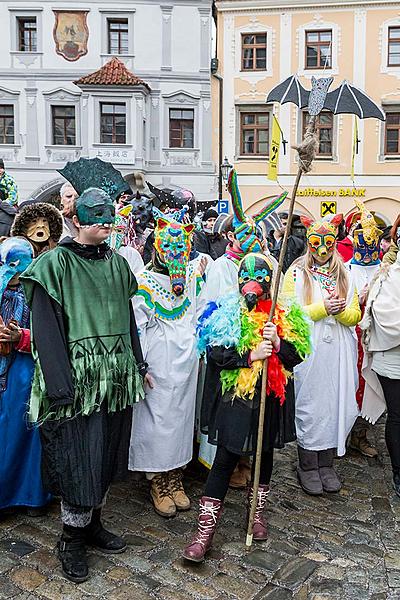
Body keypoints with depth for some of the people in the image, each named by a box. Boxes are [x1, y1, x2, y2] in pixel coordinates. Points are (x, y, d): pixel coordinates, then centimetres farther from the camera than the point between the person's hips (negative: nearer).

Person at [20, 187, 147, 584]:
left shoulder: (117, 264, 10)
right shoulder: (55, 264, -8)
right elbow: (46, 329, -13)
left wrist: (138, 366, 12)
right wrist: (61, 387, -18)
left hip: (116, 378, 6)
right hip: (77, 378, -5)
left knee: (105, 456, 14)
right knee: (79, 461, 0)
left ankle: (93, 524, 33)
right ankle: (72, 540, 22)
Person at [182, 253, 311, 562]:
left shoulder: (285, 315, 4)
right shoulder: (227, 312, -3)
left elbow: (296, 357, 1)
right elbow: (215, 354, -11)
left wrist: (277, 343, -17)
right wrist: (251, 355, -20)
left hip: (270, 397, 4)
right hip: (235, 396, -3)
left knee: (264, 453, 18)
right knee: (226, 458, -3)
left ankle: (257, 511, 40)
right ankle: (206, 528, 6)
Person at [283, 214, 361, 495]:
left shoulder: (344, 274, 12)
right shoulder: (297, 273, 0)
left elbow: (355, 315, 9)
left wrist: (341, 310, -13)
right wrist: (322, 308, -16)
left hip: (339, 352, 4)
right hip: (308, 351, -4)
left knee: (336, 403, 7)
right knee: (309, 404, 2)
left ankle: (327, 463, 24)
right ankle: (307, 465, 17)